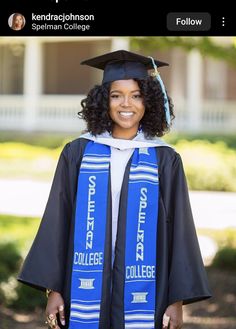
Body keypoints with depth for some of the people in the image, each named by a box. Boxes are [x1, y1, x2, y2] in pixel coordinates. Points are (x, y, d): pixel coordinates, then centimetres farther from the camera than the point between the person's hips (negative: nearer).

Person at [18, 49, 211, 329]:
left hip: (143, 293, 0)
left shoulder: (165, 161, 1)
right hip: (86, 291, 1)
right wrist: (54, 289, -1)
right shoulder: (77, 153, 2)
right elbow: (58, 222, 3)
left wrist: (177, 300, -3)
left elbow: (178, 231, 1)